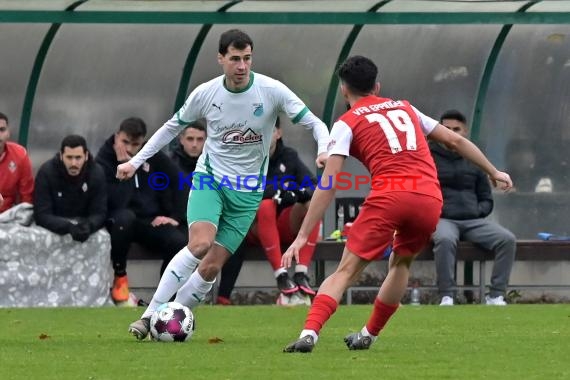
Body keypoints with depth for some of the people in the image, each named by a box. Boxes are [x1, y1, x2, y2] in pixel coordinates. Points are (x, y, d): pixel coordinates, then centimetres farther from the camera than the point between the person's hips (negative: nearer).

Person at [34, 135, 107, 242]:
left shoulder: (97, 173, -10)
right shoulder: (46, 172, -16)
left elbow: (99, 213, -11)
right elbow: (42, 215, -21)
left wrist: (88, 226, -36)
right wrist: (69, 227, -39)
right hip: (54, 228, -2)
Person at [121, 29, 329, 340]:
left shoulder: (272, 91, -10)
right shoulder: (205, 93, -6)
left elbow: (314, 123, -7)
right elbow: (172, 127, 11)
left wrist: (324, 151, -28)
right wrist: (135, 162, 9)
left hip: (247, 191, 1)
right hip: (209, 178, -1)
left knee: (212, 267, -7)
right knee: (200, 244, -26)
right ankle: (150, 315, -20)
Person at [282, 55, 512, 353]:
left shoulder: (346, 124, 11)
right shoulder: (405, 109, 27)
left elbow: (329, 183, 1)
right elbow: (455, 141, 30)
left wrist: (302, 236, -2)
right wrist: (493, 172, 43)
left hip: (388, 197, -4)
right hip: (430, 199, 4)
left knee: (346, 271, -5)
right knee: (401, 263, 28)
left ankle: (309, 333, -23)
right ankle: (369, 334, 29)